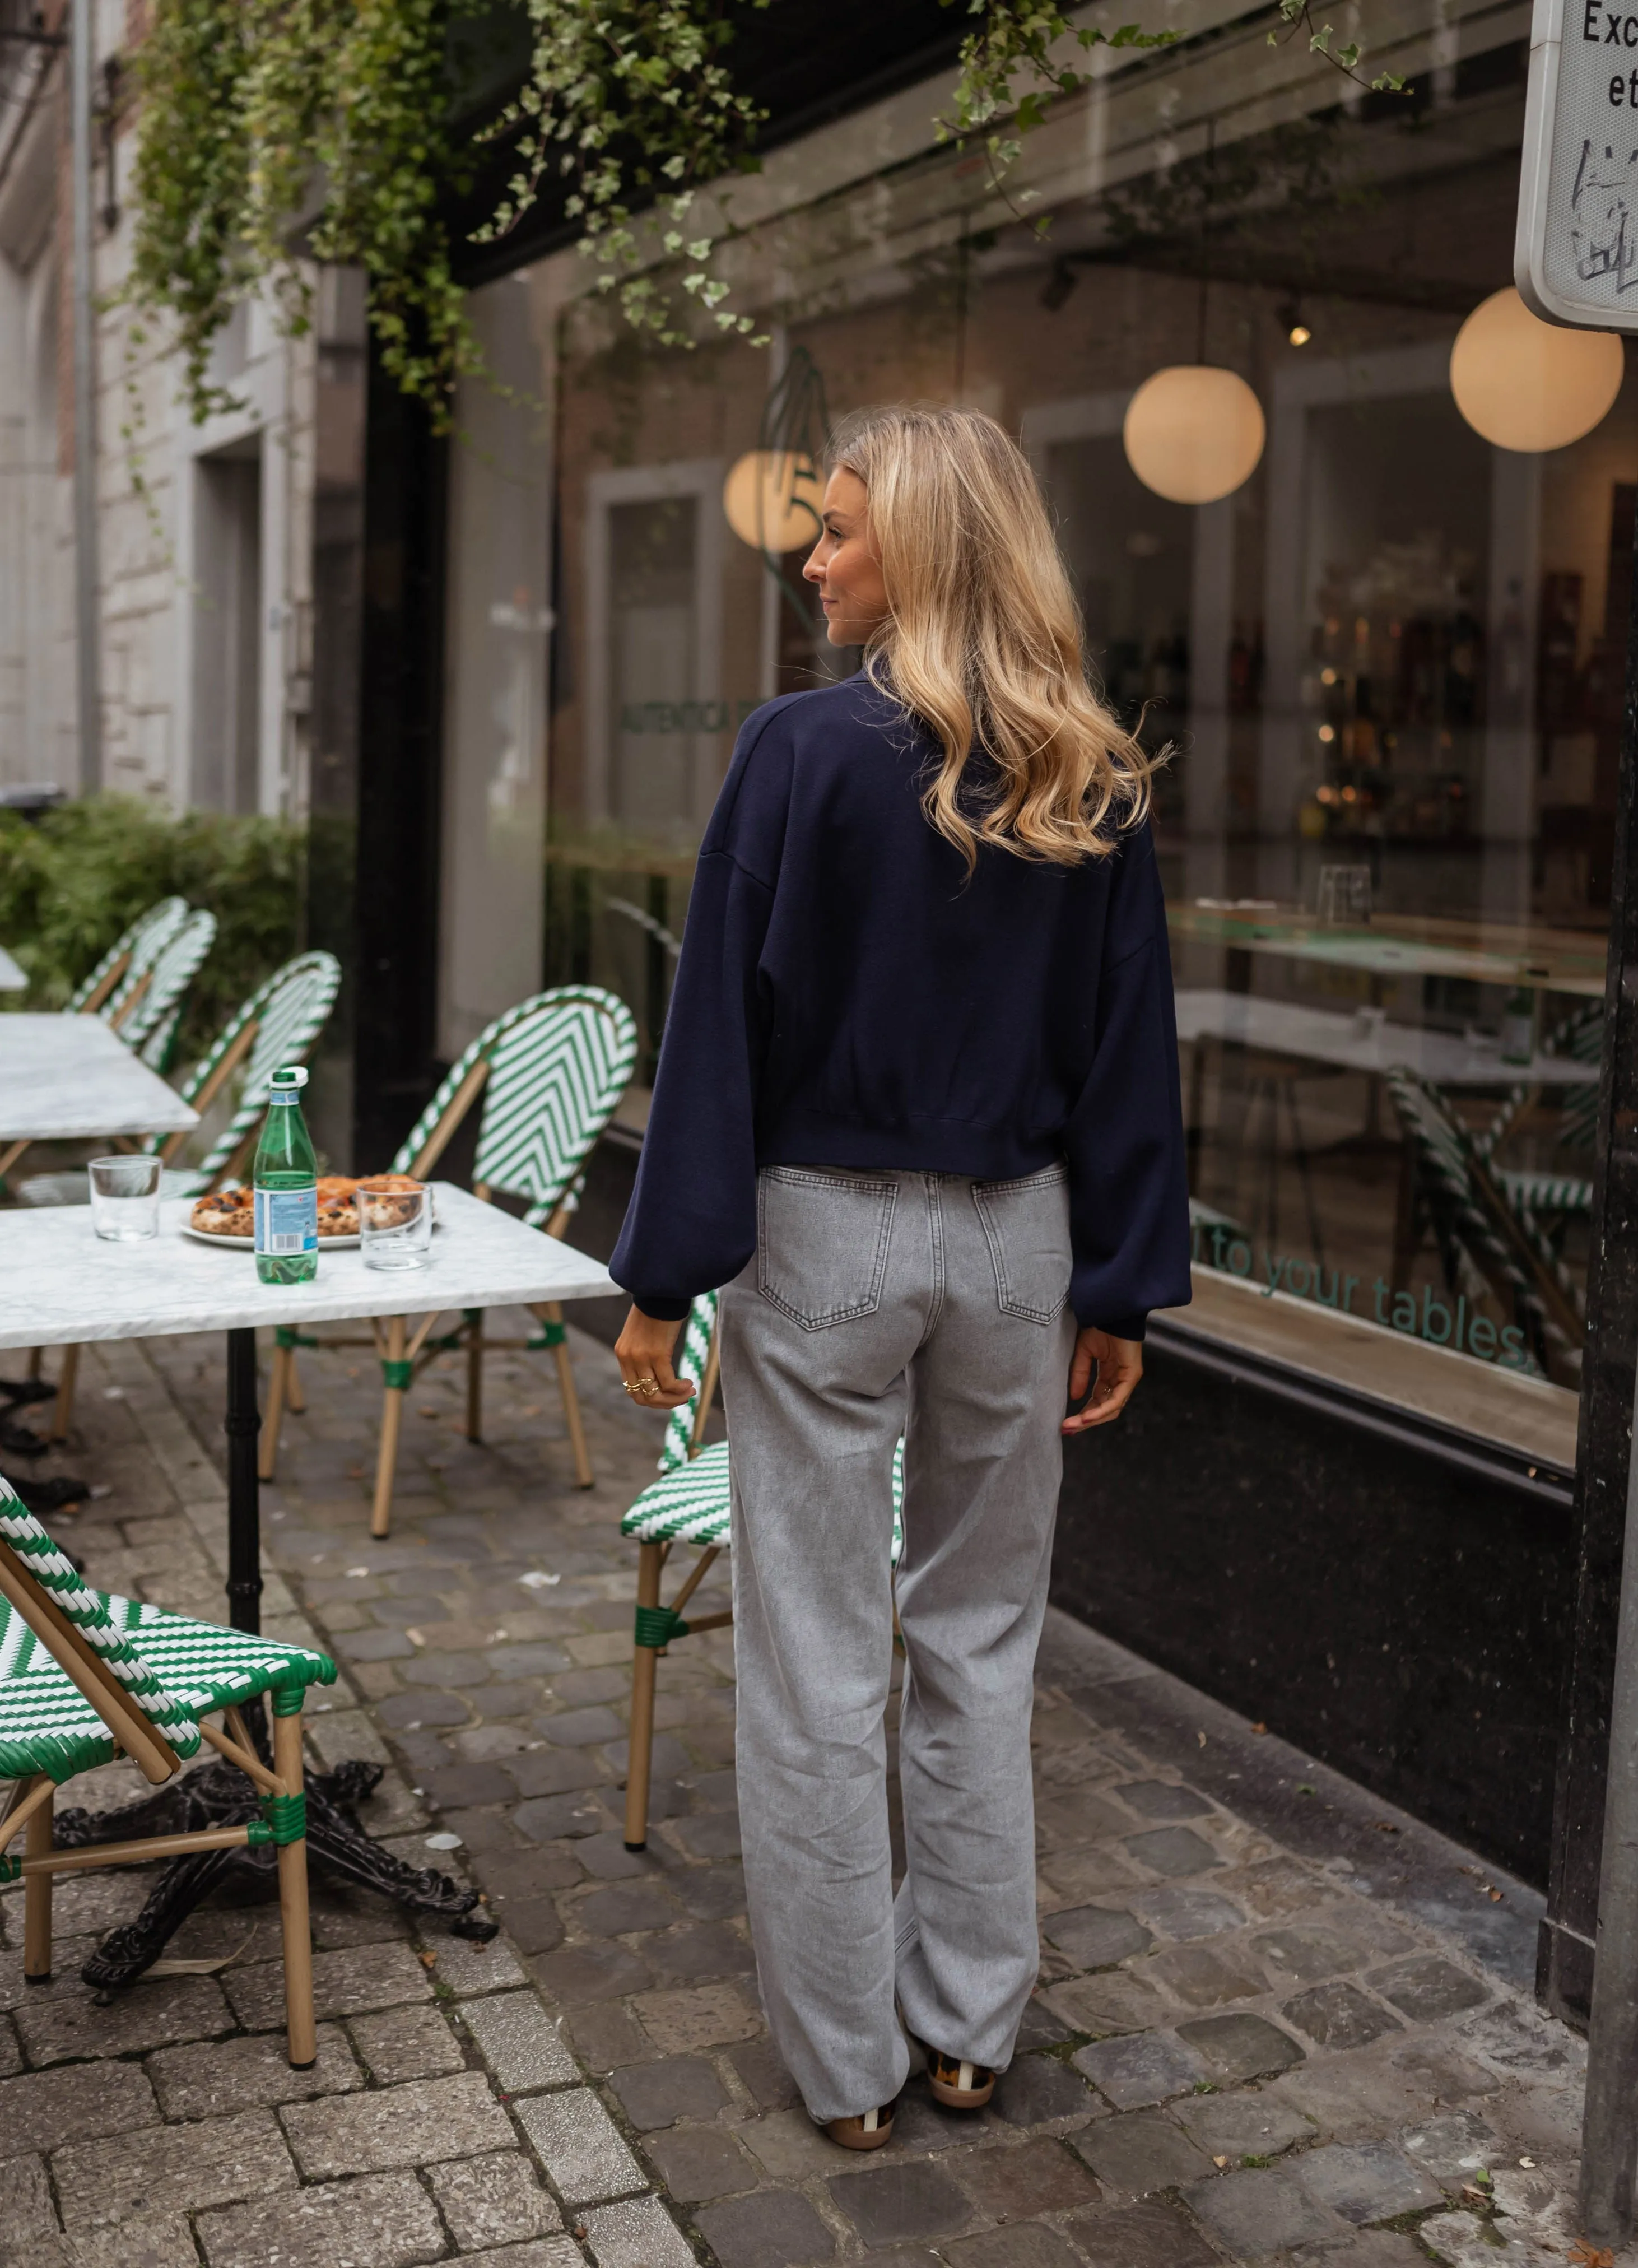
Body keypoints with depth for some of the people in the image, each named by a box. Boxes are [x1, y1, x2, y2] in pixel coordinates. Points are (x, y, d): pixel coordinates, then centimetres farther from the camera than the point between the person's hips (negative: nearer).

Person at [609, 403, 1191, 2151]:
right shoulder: (1096, 786, 1)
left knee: (816, 1665, 8)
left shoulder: (807, 749, -11)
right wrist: (1120, 1291, 11)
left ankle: (845, 2063, 20)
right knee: (982, 1645, 17)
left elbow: (723, 1022, -11)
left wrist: (662, 1278, -5)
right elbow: (1127, 1055, 5)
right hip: (1013, 1241, 4)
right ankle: (970, 2025, 30)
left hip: (827, 1236, -4)